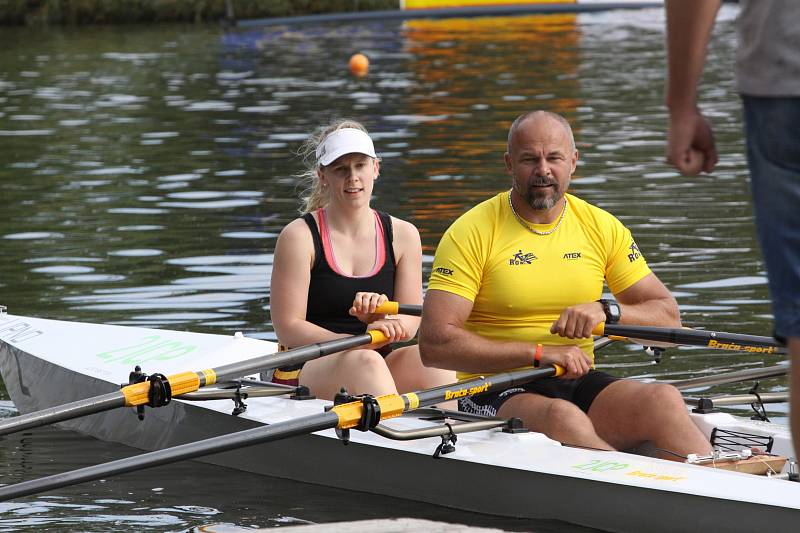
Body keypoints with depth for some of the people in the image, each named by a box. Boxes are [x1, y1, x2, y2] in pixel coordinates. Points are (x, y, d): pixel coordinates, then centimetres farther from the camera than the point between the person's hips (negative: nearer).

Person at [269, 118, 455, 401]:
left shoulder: (402, 235, 10)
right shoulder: (299, 237, -3)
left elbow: (411, 321, 4)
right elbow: (288, 329, -10)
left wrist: (382, 317, -21)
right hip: (305, 373, -4)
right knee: (365, 361, -36)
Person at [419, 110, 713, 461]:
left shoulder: (601, 228, 10)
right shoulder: (472, 233, -3)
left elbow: (668, 318, 10)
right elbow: (434, 344, -13)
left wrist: (606, 311, -11)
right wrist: (540, 353, -17)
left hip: (579, 385, 4)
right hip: (496, 394, -4)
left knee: (663, 399, -27)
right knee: (562, 418, -38)